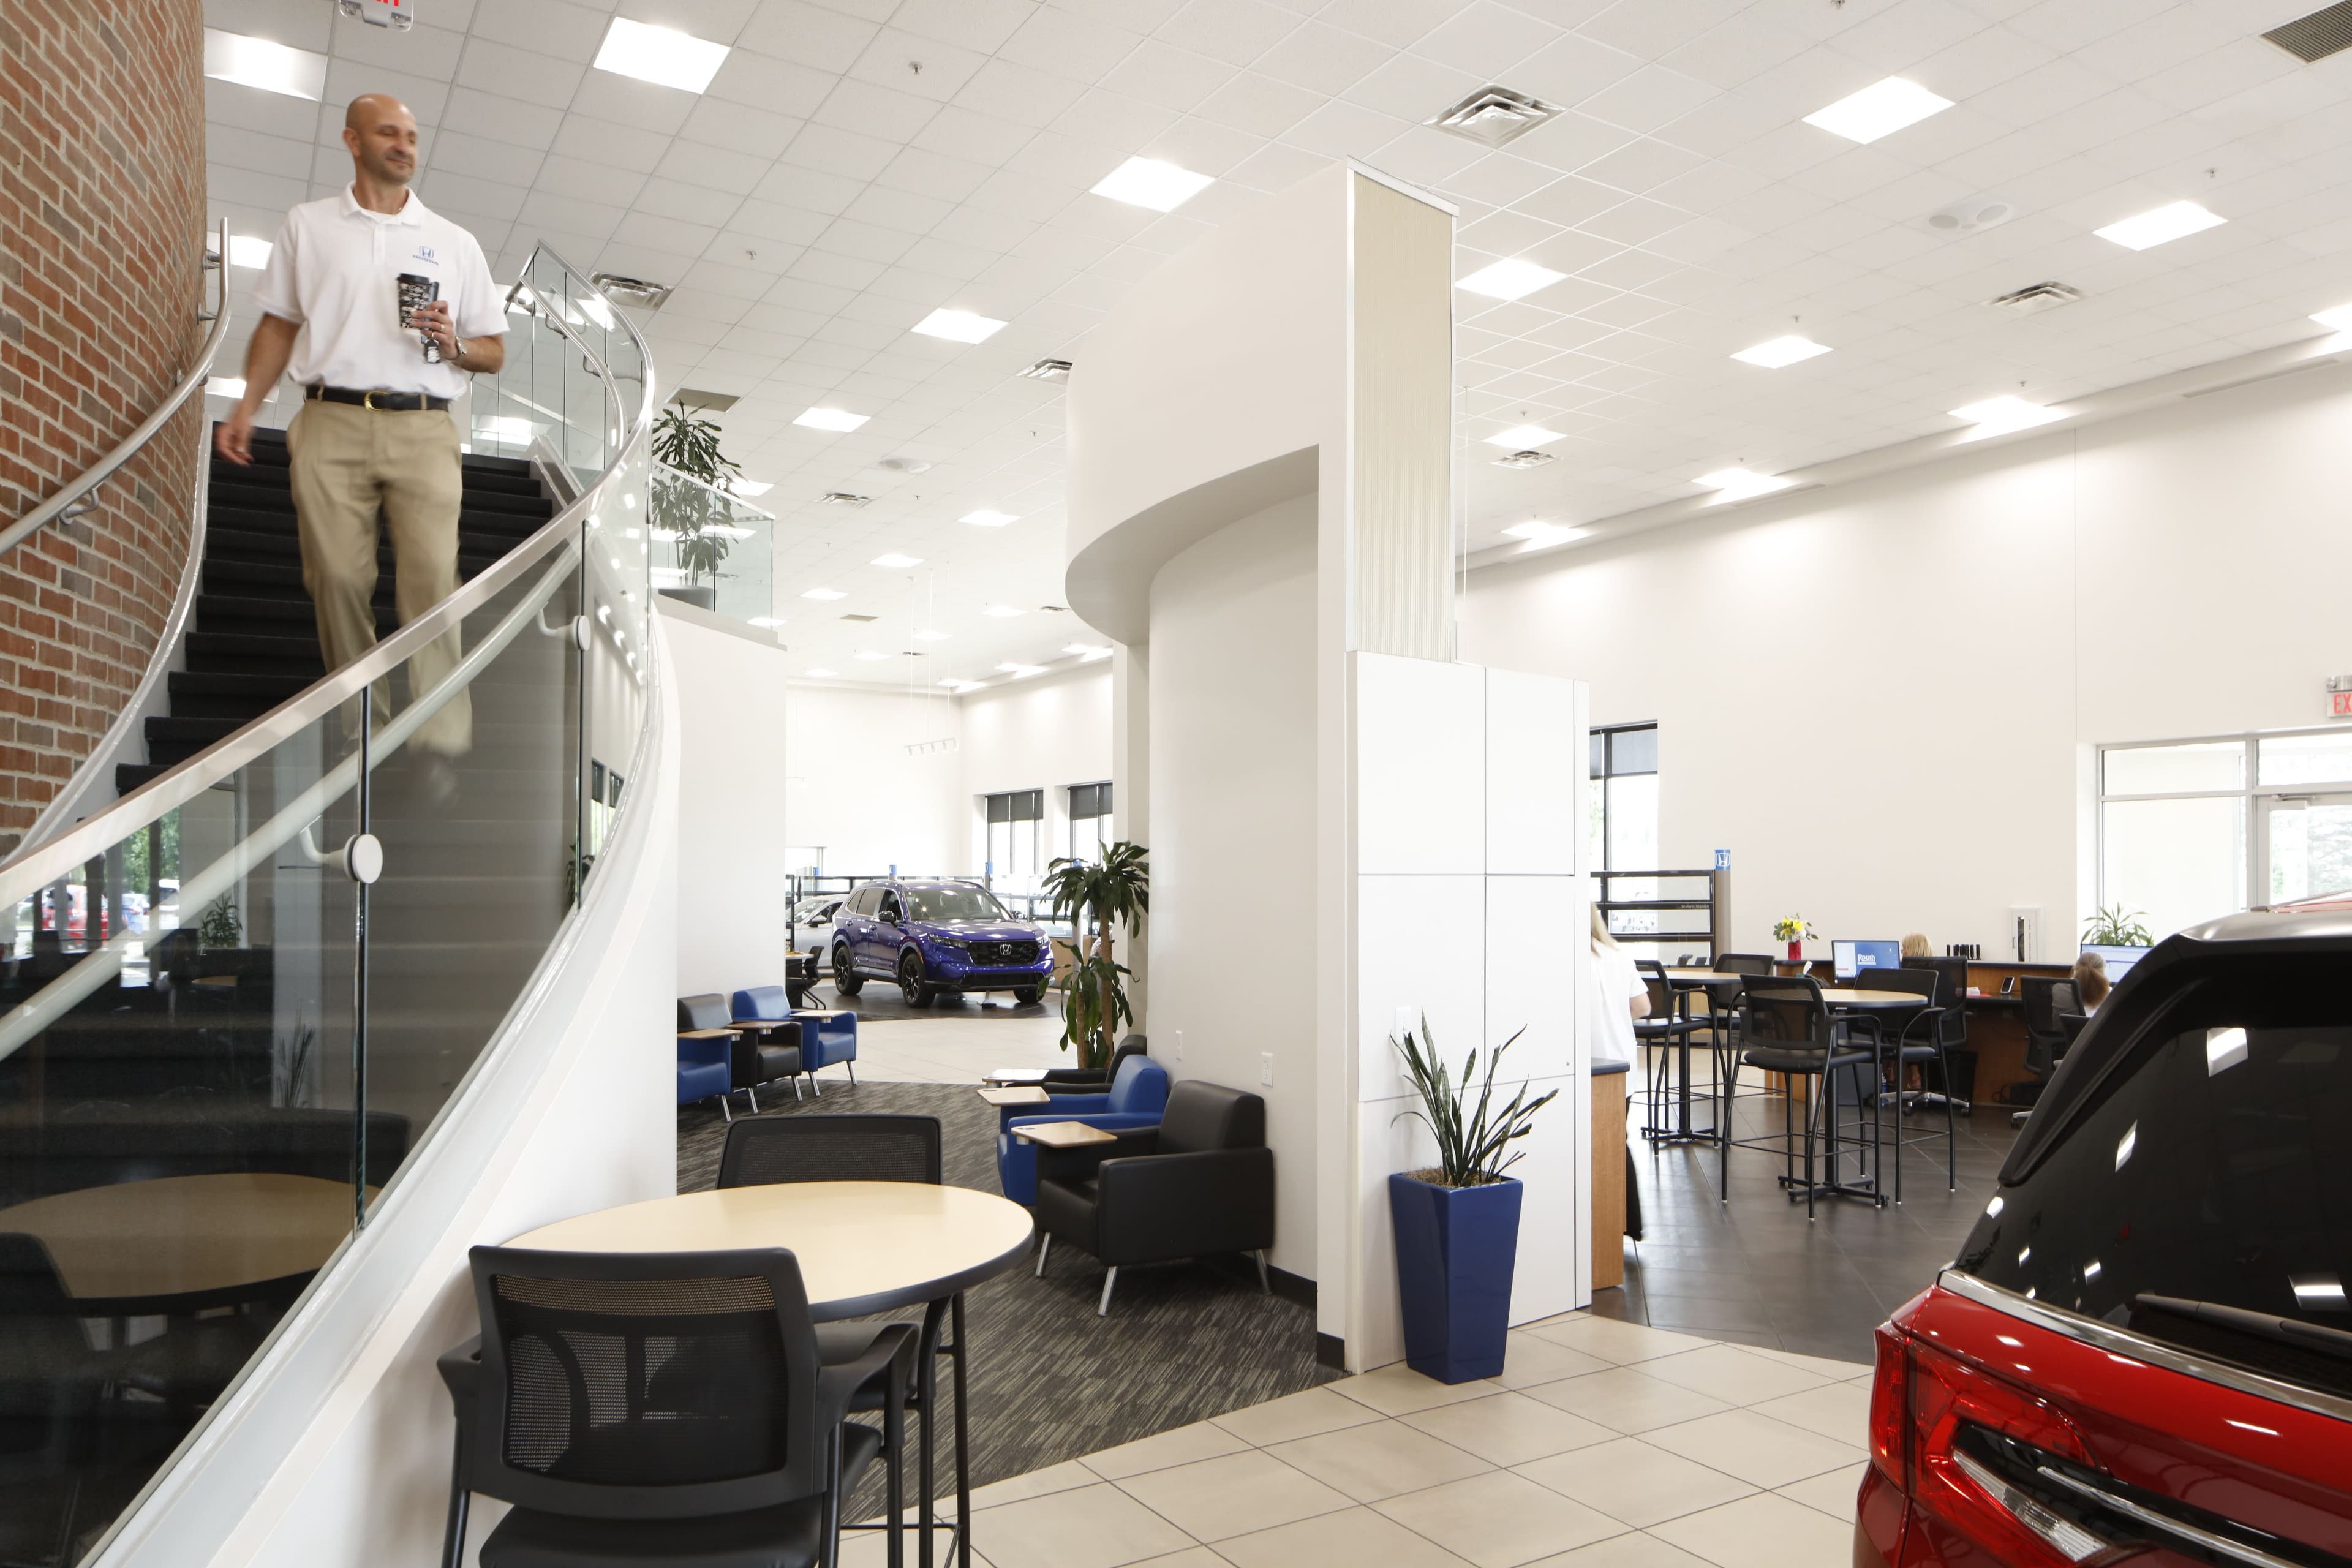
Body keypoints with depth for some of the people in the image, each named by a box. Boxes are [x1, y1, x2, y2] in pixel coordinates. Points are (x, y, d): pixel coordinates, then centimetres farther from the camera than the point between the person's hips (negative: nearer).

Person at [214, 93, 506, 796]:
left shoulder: (454, 242, 16)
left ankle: (441, 741, -12)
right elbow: (279, 324, 19)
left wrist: (454, 345, -6)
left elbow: (494, 351, 16)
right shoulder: (306, 226, 17)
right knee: (338, 579, -4)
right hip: (331, 425, 1)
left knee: (432, 576, -13)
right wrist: (247, 407, 9)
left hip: (423, 428, -1)